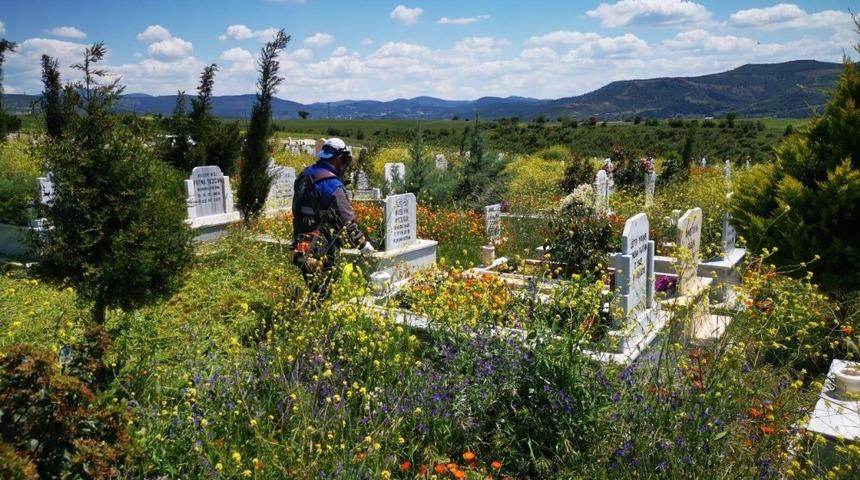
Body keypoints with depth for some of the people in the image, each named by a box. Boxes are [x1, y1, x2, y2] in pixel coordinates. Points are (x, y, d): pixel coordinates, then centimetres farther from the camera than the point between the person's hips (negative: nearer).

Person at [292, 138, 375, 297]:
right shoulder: (332, 185, -18)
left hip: (301, 242, 9)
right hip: (321, 248, -9)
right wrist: (363, 244, -6)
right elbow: (347, 220, -17)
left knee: (309, 289, 16)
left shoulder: (304, 176, 9)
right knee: (319, 293, -2)